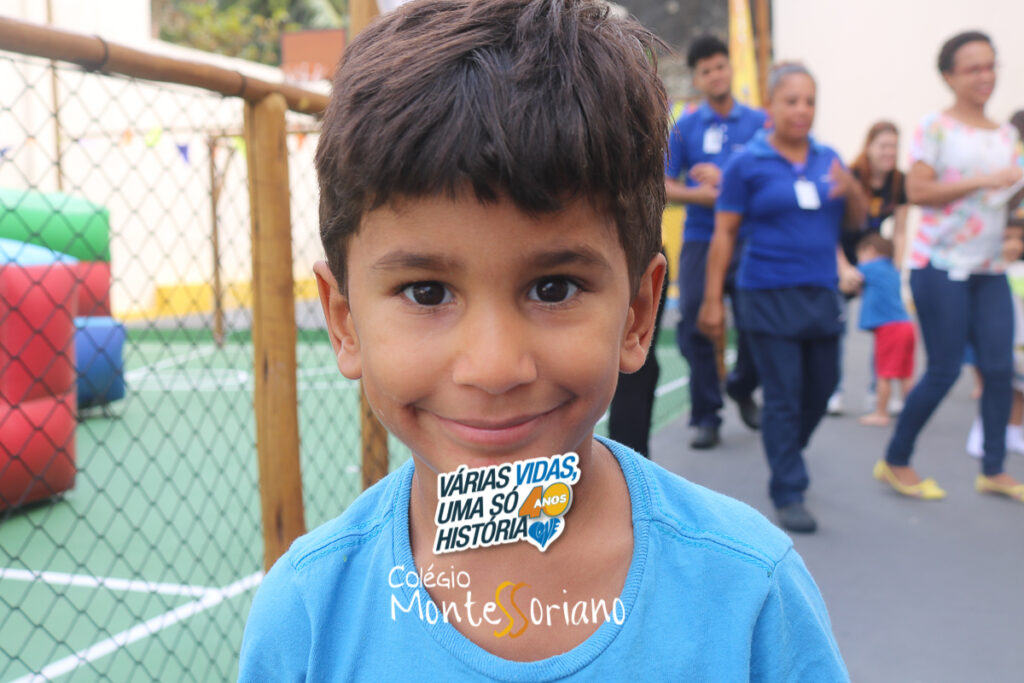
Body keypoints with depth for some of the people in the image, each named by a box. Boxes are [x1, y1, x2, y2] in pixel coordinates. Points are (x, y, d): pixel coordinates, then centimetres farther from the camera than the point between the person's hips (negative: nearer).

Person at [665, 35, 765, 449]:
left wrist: (725, 180, -14)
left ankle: (742, 389, 30)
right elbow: (664, 186, 7)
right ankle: (706, 415, 9)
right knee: (696, 326, -5)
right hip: (700, 240, 0)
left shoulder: (759, 123, 5)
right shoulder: (685, 127, 8)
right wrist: (698, 194, -12)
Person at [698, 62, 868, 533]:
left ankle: (787, 454, 40)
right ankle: (788, 495, 6)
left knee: (821, 388, 14)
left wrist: (852, 188, -9)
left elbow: (856, 221, 14)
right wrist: (712, 300, -6)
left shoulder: (828, 159, 10)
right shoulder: (747, 163, -3)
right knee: (783, 397, -3)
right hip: (769, 295, -5)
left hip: (821, 294, 5)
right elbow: (724, 234, -4)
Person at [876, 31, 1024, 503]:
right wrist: (981, 181, -19)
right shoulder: (935, 128, -5)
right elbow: (916, 191, -14)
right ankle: (895, 462, 10)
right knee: (944, 371, -5)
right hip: (941, 265, -6)